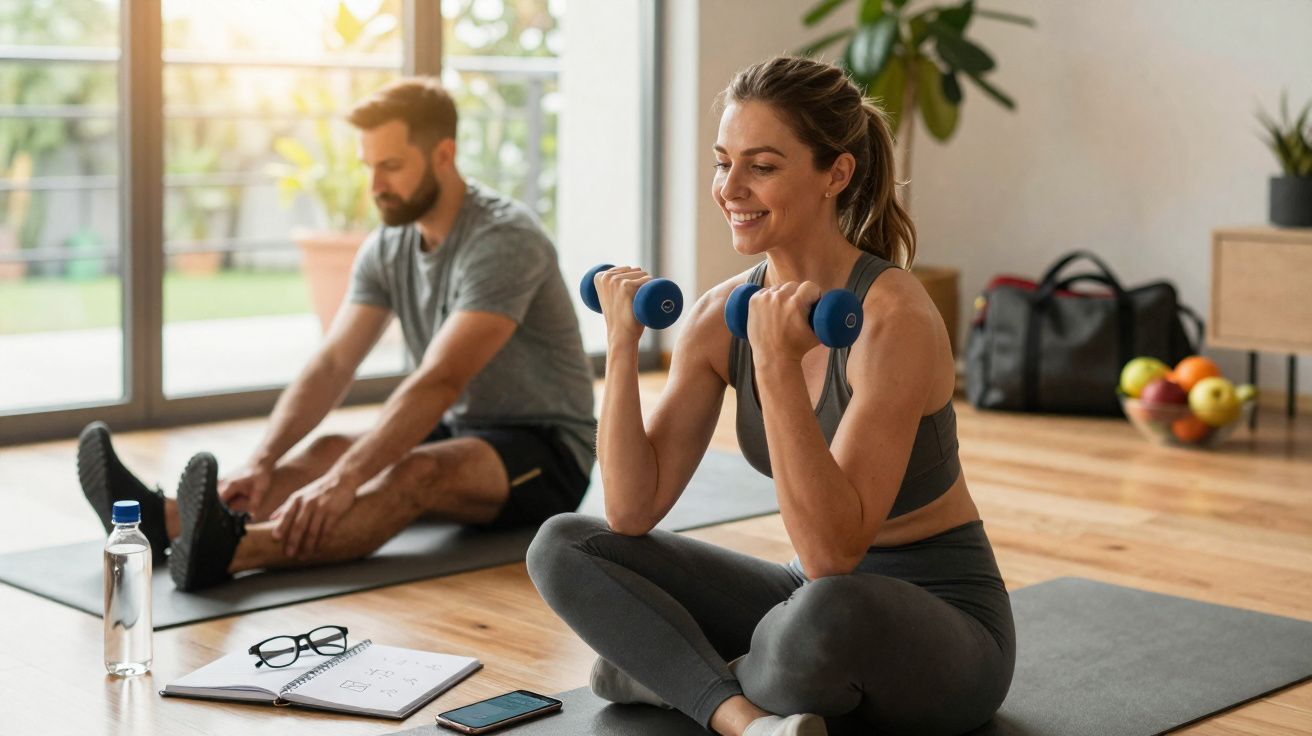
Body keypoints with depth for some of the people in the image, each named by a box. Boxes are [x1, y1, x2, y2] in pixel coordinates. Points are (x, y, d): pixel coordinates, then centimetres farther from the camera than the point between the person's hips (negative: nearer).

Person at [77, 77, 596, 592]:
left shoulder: (504, 240, -22)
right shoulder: (386, 249, 3)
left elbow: (439, 382, -33)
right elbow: (331, 366, -7)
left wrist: (343, 482, -43)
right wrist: (261, 464, -23)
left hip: (547, 453, -7)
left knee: (417, 472, -37)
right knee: (330, 450, -20)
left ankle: (230, 550, -60)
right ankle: (168, 522, -43)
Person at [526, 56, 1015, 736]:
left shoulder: (894, 317, -23)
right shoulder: (721, 315, -3)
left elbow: (832, 553, -31)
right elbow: (633, 512, -7)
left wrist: (778, 365, -37)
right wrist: (621, 345, -15)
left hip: (942, 623, -6)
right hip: (812, 597, 6)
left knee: (827, 613, -41)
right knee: (561, 546, -5)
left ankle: (669, 673, -8)